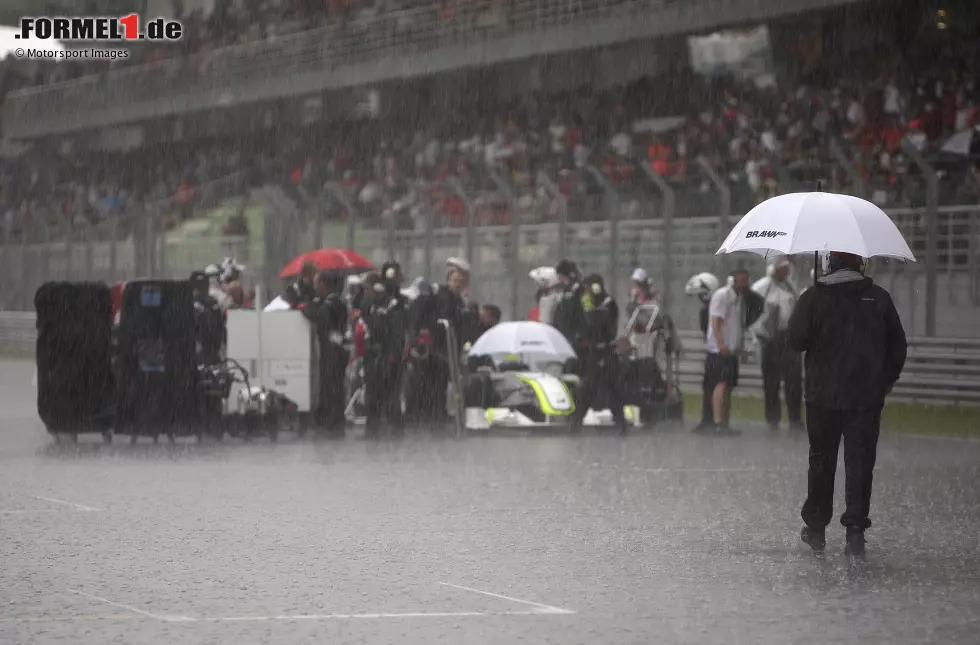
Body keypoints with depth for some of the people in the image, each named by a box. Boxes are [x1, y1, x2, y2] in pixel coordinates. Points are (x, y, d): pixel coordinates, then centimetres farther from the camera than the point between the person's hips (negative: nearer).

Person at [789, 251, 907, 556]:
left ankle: (816, 527, 20)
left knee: (821, 460, 13)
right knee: (860, 461, 2)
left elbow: (797, 340, -7)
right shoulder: (879, 298, -1)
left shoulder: (814, 298, -7)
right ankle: (855, 529, -6)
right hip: (867, 397, 0)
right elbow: (898, 346, 4)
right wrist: (886, 380, 16)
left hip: (823, 396, 0)